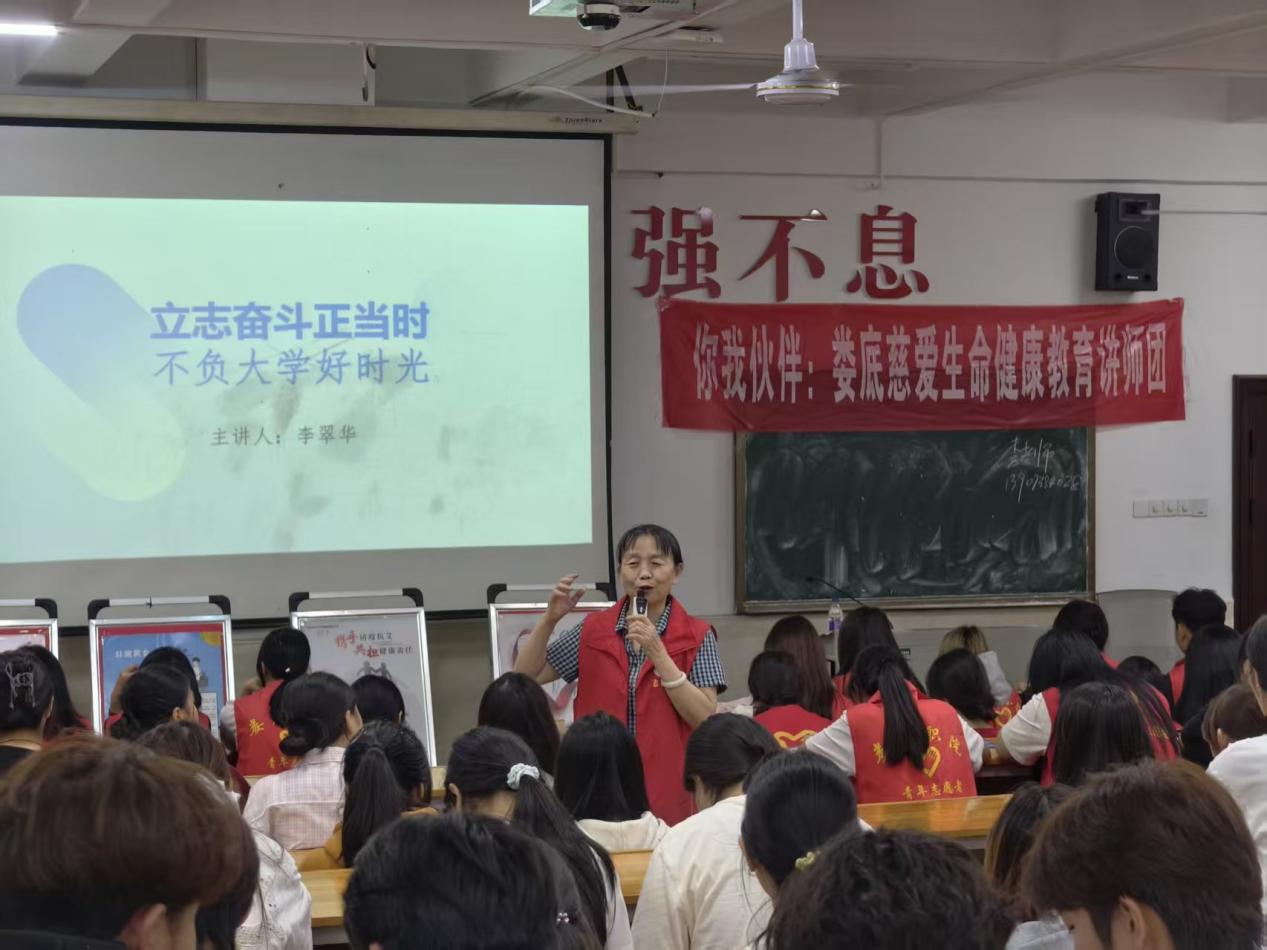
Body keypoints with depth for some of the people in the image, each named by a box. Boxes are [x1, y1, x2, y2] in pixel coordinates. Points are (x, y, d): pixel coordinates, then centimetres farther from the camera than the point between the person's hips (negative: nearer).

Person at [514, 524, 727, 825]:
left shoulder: (697, 637, -2)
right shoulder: (593, 631, 5)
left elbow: (704, 718, -11)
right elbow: (525, 678, 5)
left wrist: (657, 653, -18)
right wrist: (550, 619, -7)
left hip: (670, 794, -2)